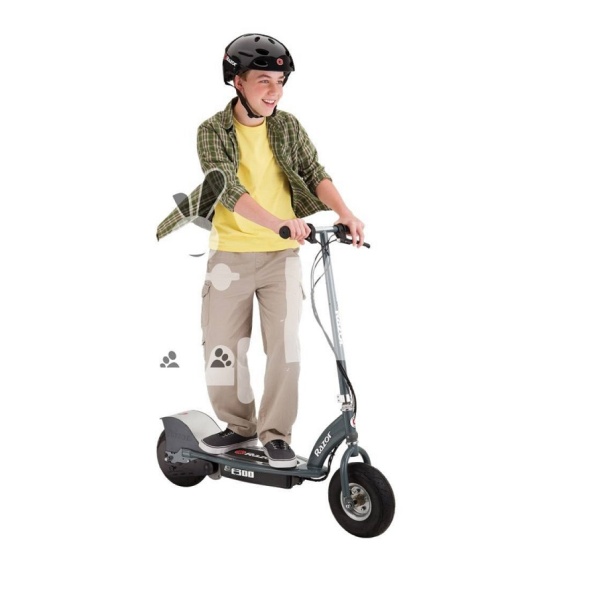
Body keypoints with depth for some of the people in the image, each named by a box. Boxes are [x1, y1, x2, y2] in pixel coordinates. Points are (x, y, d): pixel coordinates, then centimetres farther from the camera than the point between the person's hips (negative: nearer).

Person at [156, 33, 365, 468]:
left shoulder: (288, 126, 4)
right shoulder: (213, 131, -6)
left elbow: (314, 173, -5)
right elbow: (230, 190, -20)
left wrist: (345, 212, -25)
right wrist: (279, 223, -36)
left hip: (282, 254, 1)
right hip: (230, 254, -1)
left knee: (285, 345, -3)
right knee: (222, 346, 6)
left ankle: (276, 434, 11)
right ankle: (239, 426, 26)